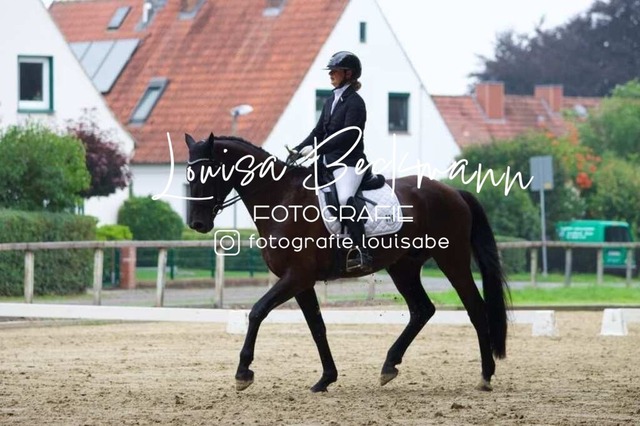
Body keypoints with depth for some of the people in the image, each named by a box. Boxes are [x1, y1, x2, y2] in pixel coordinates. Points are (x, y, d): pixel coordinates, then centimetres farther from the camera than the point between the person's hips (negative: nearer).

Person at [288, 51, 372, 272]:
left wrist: (317, 149, -24)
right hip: (327, 162, 10)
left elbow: (348, 135, -19)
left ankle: (360, 252, -37)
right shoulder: (331, 101, 18)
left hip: (349, 162, -10)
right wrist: (298, 150, 5)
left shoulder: (354, 102, -8)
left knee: (344, 198, -33)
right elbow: (319, 131, 19)